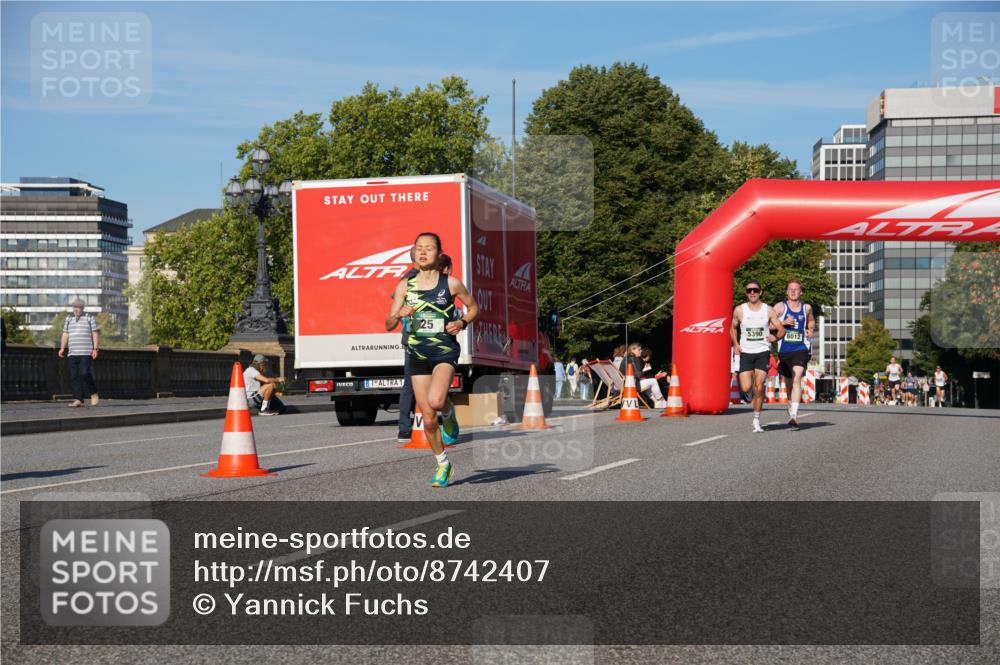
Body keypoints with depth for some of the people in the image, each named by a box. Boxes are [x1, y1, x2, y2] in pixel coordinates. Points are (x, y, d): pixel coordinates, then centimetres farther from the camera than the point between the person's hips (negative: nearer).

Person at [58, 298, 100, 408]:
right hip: (72, 353, 5)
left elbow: (95, 334, 2)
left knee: (84, 374, -16)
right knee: (74, 377, -2)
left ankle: (94, 394, 3)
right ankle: (78, 400, -1)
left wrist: (95, 349, -7)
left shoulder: (89, 318, 5)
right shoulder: (69, 319, 16)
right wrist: (62, 348, 4)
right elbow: (65, 334, 15)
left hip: (86, 353, -5)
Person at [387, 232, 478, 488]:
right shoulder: (405, 287, 3)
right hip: (418, 354, 3)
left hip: (445, 351, -3)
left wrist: (462, 323, -8)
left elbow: (474, 307, 12)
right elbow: (388, 325, 4)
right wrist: (399, 314, -18)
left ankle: (449, 412, 9)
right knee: (428, 419, 3)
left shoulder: (451, 284, -3)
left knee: (435, 401, -29)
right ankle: (443, 464, 24)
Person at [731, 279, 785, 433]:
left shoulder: (768, 310, -1)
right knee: (746, 389, -10)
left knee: (759, 386, -10)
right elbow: (733, 328, 18)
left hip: (763, 352, -1)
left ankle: (757, 419, 4)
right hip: (746, 353, 1)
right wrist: (735, 344, 3)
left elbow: (781, 330, 1)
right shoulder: (739, 310, 2)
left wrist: (776, 337, -21)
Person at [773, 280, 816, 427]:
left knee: (797, 379, -19)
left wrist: (811, 330, 11)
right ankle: (791, 409, 40)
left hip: (801, 349, -1)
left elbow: (811, 321, 31)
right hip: (784, 350, 1)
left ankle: (794, 415, -28)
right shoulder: (780, 306, 1)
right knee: (789, 381, 15)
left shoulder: (807, 307, 9)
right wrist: (783, 322, -17)